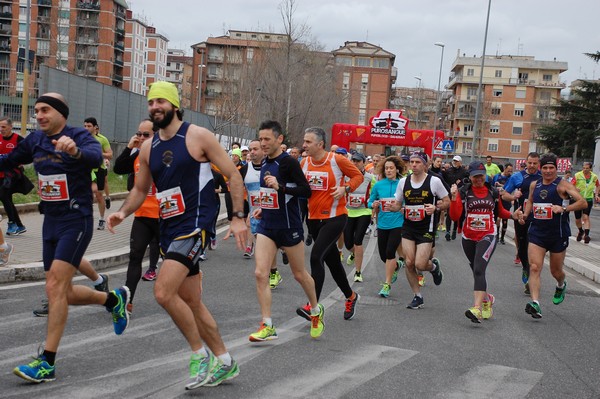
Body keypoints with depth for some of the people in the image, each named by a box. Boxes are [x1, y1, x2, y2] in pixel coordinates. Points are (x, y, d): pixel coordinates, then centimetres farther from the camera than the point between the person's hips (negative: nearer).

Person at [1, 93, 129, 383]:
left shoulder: (80, 136, -14)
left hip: (76, 222, -7)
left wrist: (76, 151, -58)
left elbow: (96, 157, -36)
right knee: (62, 294, 12)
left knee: (55, 287, -14)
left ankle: (47, 363, -8)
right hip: (50, 223, 7)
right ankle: (114, 299, 37)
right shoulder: (35, 140, 6)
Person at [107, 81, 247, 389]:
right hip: (169, 230, 7)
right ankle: (224, 362, 27)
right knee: (192, 302, 12)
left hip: (195, 225, -7)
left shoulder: (198, 136, -7)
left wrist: (238, 217, -13)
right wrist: (123, 212, 1)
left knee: (164, 292, -20)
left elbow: (233, 175, -6)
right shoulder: (148, 148, 11)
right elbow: (140, 189, 20)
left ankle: (199, 355, -1)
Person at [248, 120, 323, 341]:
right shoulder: (265, 163, 9)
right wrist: (262, 208, 11)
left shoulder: (289, 162, -14)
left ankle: (316, 311, 36)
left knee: (299, 274, 10)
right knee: (260, 273, -8)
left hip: (289, 227, -6)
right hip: (266, 225, 6)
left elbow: (306, 191, -18)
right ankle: (267, 327, -4)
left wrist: (279, 186, -27)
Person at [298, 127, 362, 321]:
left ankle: (313, 306, -16)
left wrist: (345, 188, -18)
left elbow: (358, 176, -2)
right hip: (313, 218, 6)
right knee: (332, 260, 16)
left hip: (335, 217, -6)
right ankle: (350, 296, 37)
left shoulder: (337, 160, -12)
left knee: (316, 257, -20)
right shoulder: (304, 163, 4)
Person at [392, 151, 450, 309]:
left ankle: (434, 266, 26)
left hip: (426, 229, -4)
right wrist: (392, 207, -11)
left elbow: (447, 202, 2)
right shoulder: (403, 182, 3)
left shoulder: (434, 181, -7)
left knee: (420, 264, -12)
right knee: (409, 263, -3)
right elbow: (398, 204, 12)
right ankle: (417, 296, 15)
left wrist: (435, 207, -17)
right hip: (408, 228, 4)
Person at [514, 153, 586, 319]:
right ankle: (535, 303, -21)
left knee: (556, 271, 12)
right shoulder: (534, 185, 7)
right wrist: (524, 214, 8)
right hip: (537, 232, 3)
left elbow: (583, 203, -17)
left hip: (558, 234, -3)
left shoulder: (562, 185, -9)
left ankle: (561, 286, 48)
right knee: (534, 268, -15)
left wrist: (563, 208, -27)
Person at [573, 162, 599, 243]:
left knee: (586, 217, -16)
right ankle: (581, 231, 36)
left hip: (588, 200, 0)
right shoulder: (577, 175, -7)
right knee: (577, 219, 9)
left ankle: (586, 235, -19)